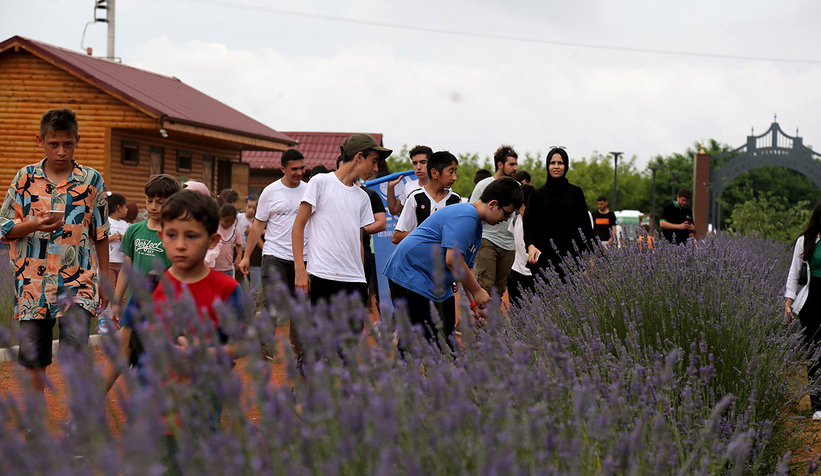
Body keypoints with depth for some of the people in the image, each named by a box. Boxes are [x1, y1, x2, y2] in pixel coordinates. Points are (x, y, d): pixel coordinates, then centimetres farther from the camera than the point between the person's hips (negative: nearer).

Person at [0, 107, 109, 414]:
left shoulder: (91, 180, 3)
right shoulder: (25, 178, 4)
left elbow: (100, 235, 9)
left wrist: (104, 280, 10)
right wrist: (35, 225, -13)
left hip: (78, 280, -2)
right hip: (33, 282, 2)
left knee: (75, 350, -21)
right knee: (33, 359, 8)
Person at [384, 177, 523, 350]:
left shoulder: (476, 224, 15)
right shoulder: (465, 216, -19)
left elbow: (465, 267, 20)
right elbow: (453, 260, -26)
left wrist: (475, 303, 12)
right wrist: (477, 292, -14)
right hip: (409, 275, -11)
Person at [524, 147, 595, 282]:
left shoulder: (576, 192, 10)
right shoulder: (538, 194, 9)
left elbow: (585, 225, 10)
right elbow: (528, 222, 2)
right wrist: (530, 245, -17)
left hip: (571, 256, 0)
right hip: (544, 255, 0)